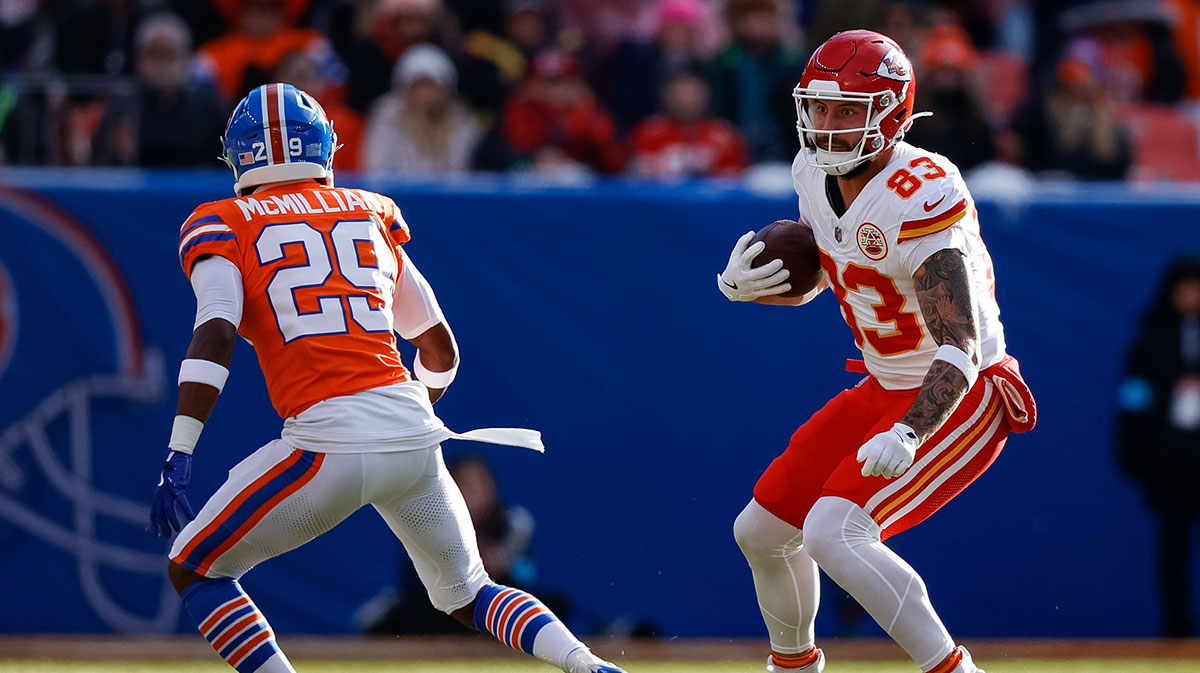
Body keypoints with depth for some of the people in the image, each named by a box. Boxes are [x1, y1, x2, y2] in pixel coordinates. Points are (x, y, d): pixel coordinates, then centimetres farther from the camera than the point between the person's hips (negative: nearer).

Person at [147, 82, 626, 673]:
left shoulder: (222, 225, 7)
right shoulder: (370, 212, 20)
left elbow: (215, 336, -11)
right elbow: (440, 347, 25)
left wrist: (178, 456, -17)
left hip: (328, 442, -4)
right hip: (415, 435, 4)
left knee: (194, 570, 12)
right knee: (468, 595, 23)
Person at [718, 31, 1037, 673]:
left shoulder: (921, 201, -28)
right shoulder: (817, 173, -2)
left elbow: (960, 347, -32)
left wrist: (908, 434, -47)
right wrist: (743, 284, -7)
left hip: (960, 399, -9)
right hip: (884, 391, 9)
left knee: (832, 534, -27)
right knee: (761, 531, 14)